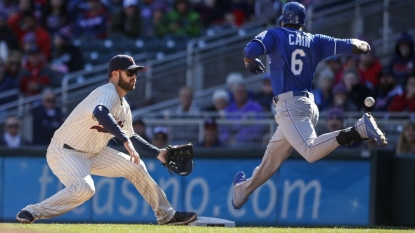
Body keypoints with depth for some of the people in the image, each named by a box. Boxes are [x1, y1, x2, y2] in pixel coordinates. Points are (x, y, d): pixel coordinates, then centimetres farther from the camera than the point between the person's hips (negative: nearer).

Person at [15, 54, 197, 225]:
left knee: (135, 167, 7)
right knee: (84, 188, -33)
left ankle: (166, 215, 20)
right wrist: (125, 140, -52)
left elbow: (130, 137, 23)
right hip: (64, 152, -9)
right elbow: (100, 113, -45)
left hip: (92, 153, 9)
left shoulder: (124, 107, 8)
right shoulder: (108, 93, -21)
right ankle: (31, 212, -22)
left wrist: (158, 153, 15)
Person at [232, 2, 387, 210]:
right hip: (308, 105, 7)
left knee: (311, 151, -30)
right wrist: (363, 45, 28)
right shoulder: (316, 41, 14)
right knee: (272, 155, 24)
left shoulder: (275, 35, 5)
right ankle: (243, 189, 43)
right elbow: (355, 47, 4)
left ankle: (358, 130, -45)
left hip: (289, 105, -7)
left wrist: (250, 63, 13)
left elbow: (249, 52, -11)